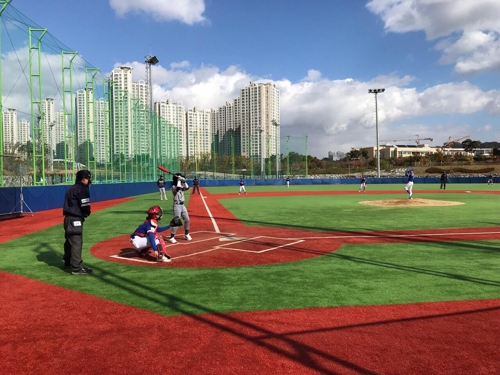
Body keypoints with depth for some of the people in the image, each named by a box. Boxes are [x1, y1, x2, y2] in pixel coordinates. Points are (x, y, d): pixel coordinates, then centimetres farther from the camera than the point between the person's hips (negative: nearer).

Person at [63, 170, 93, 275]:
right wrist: (87, 213, 1)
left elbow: (71, 203, 16)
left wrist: (83, 213, 7)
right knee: (76, 242, -8)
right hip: (75, 219, -10)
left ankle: (68, 261, 37)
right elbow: (85, 206, -19)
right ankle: (77, 268, -6)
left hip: (69, 218, 10)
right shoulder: (82, 188, -13)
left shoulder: (72, 188, 17)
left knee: (70, 240, 22)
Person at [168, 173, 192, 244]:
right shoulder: (174, 187, -11)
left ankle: (186, 234, 29)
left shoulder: (181, 187, 12)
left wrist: (184, 181, -9)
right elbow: (178, 188, -32)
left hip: (182, 205, 8)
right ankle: (171, 237, -6)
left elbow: (187, 188, -1)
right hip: (177, 205, -8)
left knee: (187, 220, 13)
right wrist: (179, 180, -24)